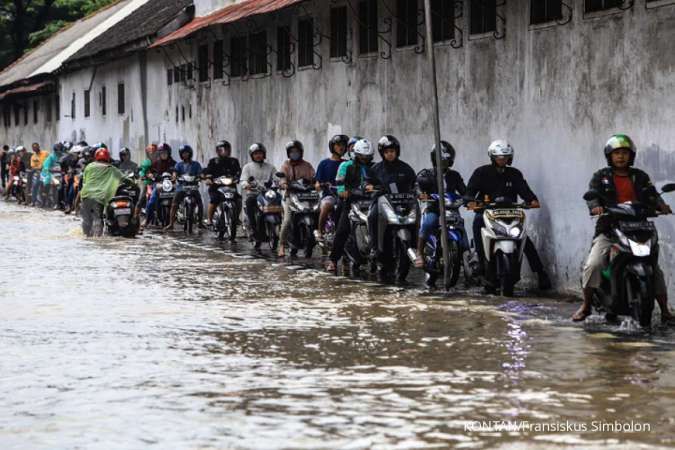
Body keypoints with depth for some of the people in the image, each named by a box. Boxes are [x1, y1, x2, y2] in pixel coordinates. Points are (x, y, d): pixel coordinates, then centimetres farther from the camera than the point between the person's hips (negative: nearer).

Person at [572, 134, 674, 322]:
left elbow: (651, 194, 1)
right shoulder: (601, 176, 7)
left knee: (655, 269, -2)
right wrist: (595, 206, -31)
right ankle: (586, 306, -4)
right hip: (609, 229, -2)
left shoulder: (640, 177, 13)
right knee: (593, 264, -20)